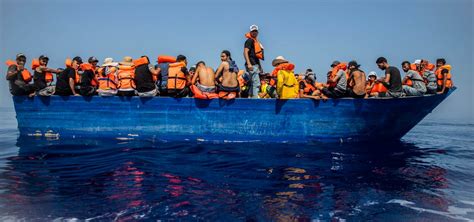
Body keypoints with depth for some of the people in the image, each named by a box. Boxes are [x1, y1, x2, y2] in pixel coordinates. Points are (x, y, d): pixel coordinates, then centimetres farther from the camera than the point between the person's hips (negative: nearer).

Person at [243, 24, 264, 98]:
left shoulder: (256, 41, 23)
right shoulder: (249, 41, -6)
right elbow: (245, 52, -19)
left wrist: (260, 67, 27)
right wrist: (249, 64, -29)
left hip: (256, 65, 10)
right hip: (252, 65, -10)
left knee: (253, 84, 14)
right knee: (256, 83, -14)